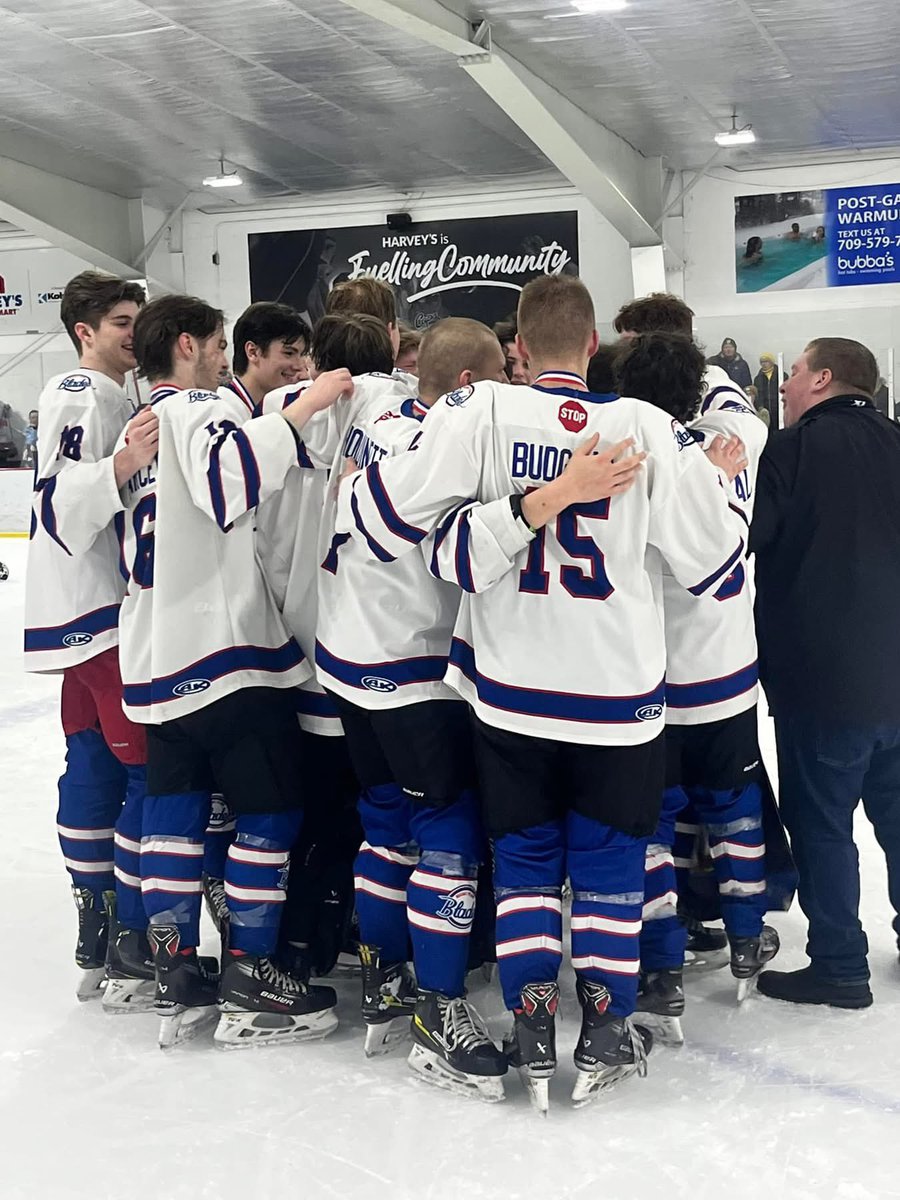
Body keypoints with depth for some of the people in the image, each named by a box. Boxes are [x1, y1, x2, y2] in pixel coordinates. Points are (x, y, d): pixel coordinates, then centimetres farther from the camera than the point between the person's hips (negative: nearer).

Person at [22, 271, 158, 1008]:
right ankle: (133, 951, -4)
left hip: (106, 609, 10)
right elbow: (57, 503, -24)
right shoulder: (78, 398, -12)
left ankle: (97, 936, 18)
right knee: (152, 772, -10)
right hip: (96, 615, -10)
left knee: (95, 764, 11)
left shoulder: (116, 398, 19)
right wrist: (120, 466, -39)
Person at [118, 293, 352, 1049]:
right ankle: (249, 988, 5)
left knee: (174, 808, 12)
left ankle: (177, 980, 16)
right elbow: (232, 476, -32)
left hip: (158, 656, 9)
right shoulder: (201, 410, -11)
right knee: (272, 808, 1)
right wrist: (304, 407, -27)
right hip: (223, 650, -9)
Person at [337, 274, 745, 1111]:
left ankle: (531, 1038, 15)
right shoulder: (647, 427, -10)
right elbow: (712, 558, -3)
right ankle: (605, 1035, 22)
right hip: (618, 695, 0)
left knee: (524, 855, 15)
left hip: (509, 694, 1)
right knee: (610, 856, 16)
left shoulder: (478, 411, -11)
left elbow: (384, 512, -15)